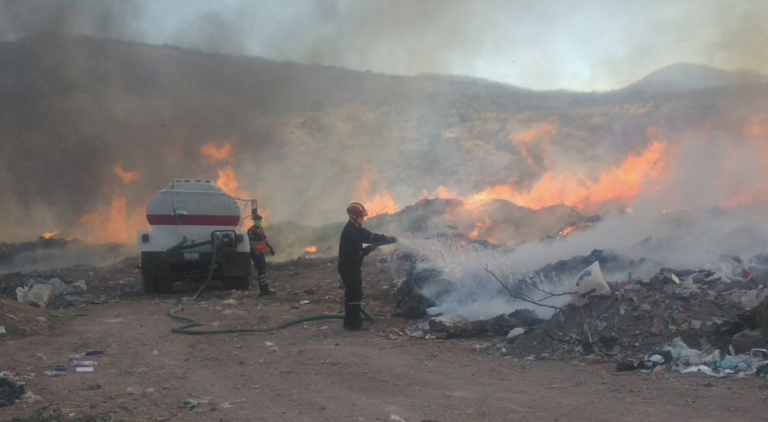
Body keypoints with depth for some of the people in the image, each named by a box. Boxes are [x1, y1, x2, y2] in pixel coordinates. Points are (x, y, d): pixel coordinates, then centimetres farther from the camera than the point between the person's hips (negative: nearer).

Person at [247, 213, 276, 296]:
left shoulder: (261, 229, 17)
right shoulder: (251, 230, -13)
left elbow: (265, 240, 24)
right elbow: (251, 242, -21)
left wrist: (270, 248, 17)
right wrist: (256, 251, -32)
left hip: (262, 254, 10)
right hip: (256, 254, -10)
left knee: (263, 271, 12)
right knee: (262, 272, -11)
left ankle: (263, 290, 18)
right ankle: (265, 290, -12)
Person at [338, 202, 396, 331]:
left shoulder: (356, 229, 9)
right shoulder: (349, 232, -23)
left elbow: (370, 236, 8)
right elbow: (356, 253, -25)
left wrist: (386, 238, -4)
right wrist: (369, 248, -11)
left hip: (352, 267, 11)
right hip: (348, 268, -11)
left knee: (352, 294, 17)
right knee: (355, 295, -6)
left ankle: (351, 321, 27)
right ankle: (353, 323, -1)